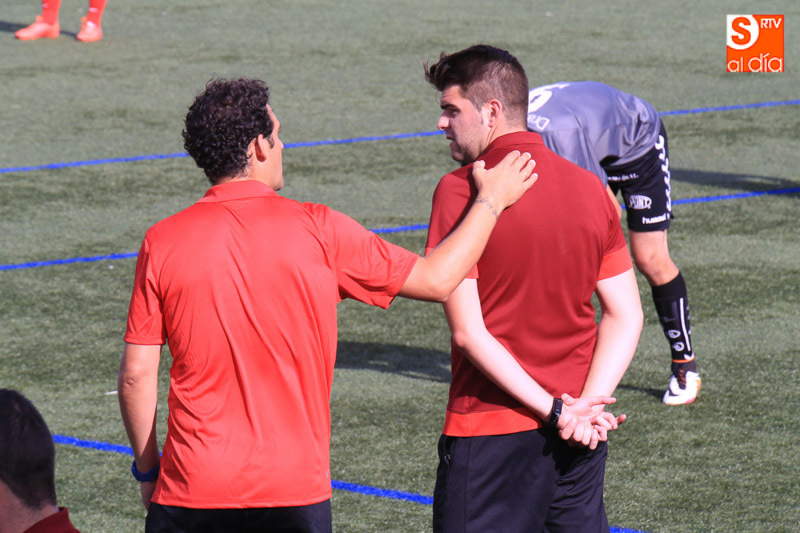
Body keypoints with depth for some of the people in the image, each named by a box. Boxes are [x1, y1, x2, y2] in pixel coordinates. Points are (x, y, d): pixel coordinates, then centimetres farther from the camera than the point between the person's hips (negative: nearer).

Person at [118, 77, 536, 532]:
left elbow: (137, 375, 0)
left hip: (191, 494, 0)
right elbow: (436, 279, 6)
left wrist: (147, 468, 14)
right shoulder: (318, 231, -4)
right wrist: (491, 200, 20)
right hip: (296, 492, 0)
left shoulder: (163, 242, -2)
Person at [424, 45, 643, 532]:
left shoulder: (460, 191, -11)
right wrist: (587, 404, -6)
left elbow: (469, 333, -15)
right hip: (581, 437, 6)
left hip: (492, 432, -6)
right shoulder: (590, 188, 6)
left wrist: (554, 410, -14)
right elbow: (627, 316, 4)